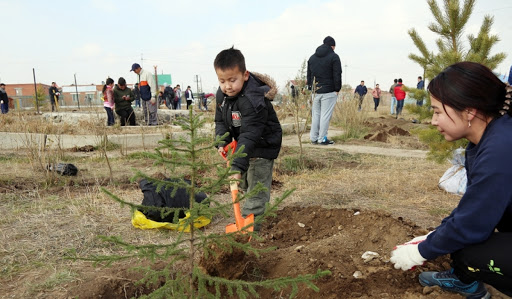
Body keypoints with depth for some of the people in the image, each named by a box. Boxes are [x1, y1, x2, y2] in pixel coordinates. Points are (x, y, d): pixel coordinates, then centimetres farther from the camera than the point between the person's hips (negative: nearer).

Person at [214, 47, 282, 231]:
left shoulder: (253, 100, -36)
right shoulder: (222, 93, -9)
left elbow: (249, 135, -40)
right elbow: (220, 121, 2)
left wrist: (238, 166, -44)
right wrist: (222, 142, -17)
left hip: (262, 146, -9)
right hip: (244, 145, 9)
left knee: (257, 187, -5)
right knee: (244, 184, 21)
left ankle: (249, 223, 2)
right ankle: (248, 216, 39)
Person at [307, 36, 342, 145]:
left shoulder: (312, 57, 16)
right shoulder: (334, 57, -3)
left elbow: (308, 75, 16)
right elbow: (337, 75, -8)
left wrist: (310, 89, 17)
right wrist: (337, 89, -1)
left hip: (315, 91, 6)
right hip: (328, 91, -5)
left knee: (315, 114, 11)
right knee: (325, 115, -3)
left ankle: (313, 138, 11)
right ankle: (322, 139, -2)